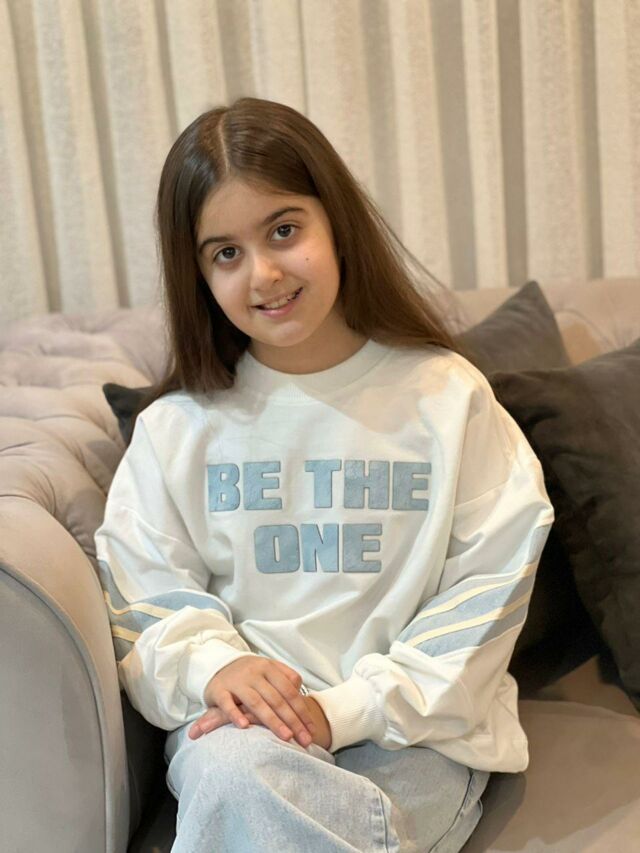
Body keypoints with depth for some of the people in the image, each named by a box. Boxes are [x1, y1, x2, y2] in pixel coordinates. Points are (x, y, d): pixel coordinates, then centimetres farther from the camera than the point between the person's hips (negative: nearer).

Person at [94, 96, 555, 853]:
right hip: (240, 718, 2)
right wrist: (214, 663, -17)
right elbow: (143, 590, 5)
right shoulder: (177, 426, 3)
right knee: (236, 774, -31)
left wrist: (349, 708, -14)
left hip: (412, 726, -1)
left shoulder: (446, 396, -3)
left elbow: (490, 585, -5)